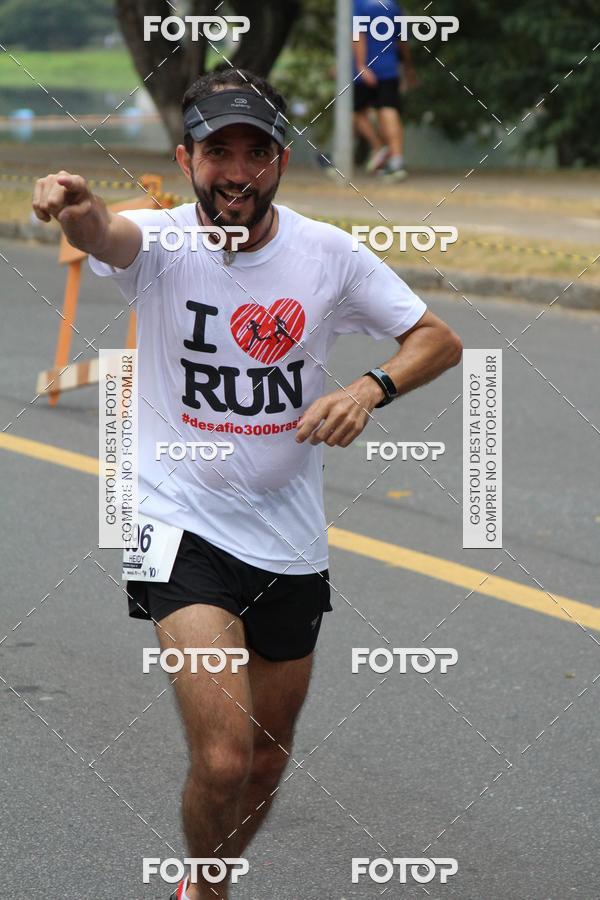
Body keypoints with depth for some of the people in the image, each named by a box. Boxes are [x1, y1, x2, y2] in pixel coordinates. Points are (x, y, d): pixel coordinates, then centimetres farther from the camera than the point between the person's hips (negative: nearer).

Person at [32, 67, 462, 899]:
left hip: (291, 541, 4)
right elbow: (109, 237, -36)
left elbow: (439, 339, 5)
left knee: (266, 765, 16)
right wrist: (77, 210, -61)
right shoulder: (162, 241, -12)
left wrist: (371, 387, -16)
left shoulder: (330, 254, -4)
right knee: (223, 758, -20)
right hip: (182, 526, -4)